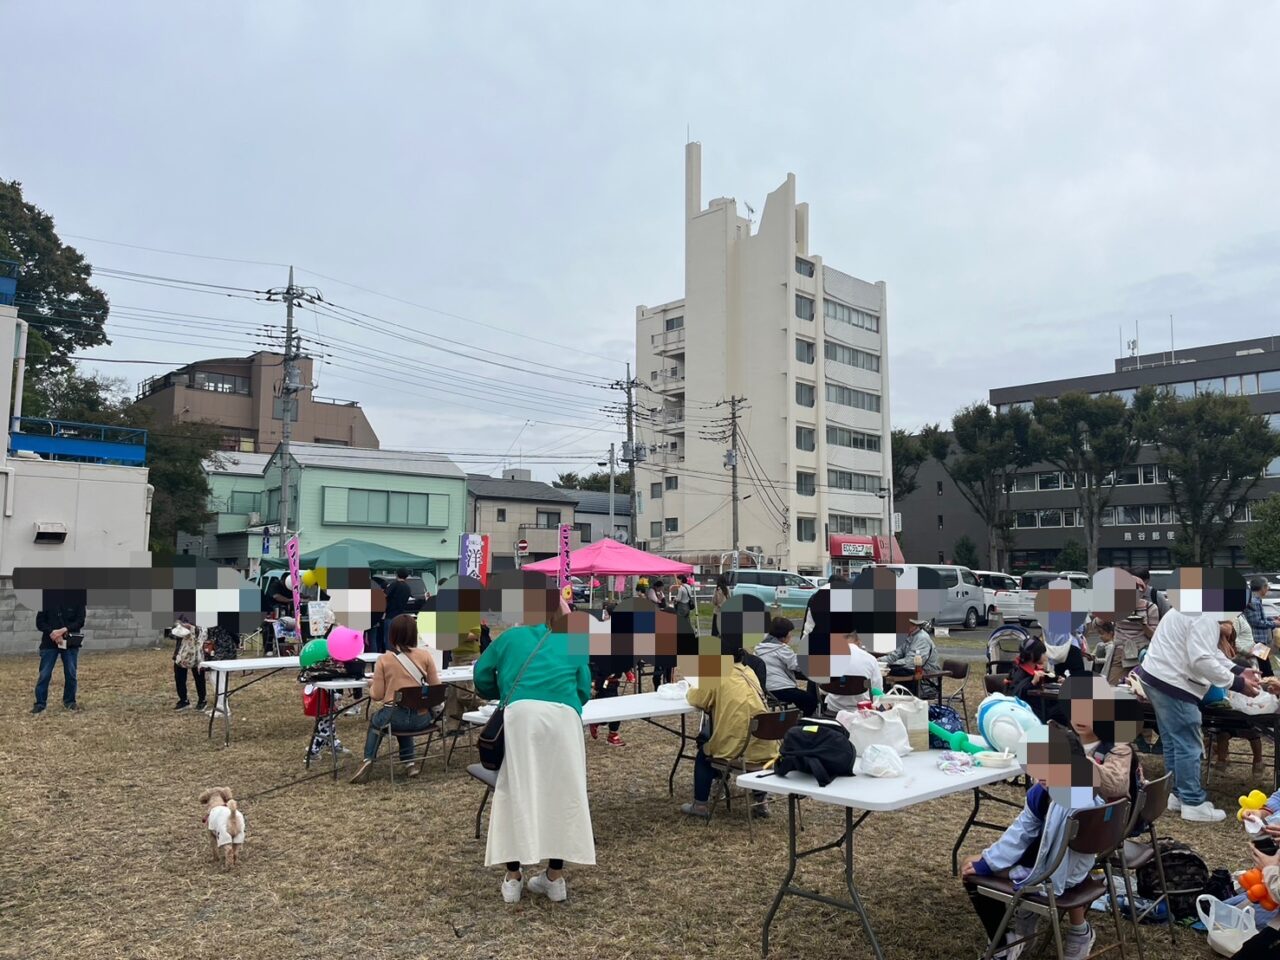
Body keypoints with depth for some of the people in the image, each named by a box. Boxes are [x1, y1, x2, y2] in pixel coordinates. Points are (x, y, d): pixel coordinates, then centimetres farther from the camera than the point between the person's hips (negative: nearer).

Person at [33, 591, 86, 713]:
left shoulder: (77, 595, -2)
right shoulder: (47, 594, -2)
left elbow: (80, 621, -4)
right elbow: (40, 621, -1)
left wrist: (63, 630, -17)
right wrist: (52, 632, -16)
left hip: (70, 642, 0)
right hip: (49, 642, 0)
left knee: (71, 673, 4)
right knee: (44, 674, 0)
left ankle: (70, 701, 19)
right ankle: (40, 703, 11)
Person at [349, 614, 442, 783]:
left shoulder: (384, 659, -5)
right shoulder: (425, 655, -3)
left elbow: (377, 695, -4)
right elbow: (436, 688, 2)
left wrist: (371, 684, 17)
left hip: (395, 716, -2)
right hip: (421, 717, 2)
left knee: (375, 719, 34)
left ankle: (368, 760, 19)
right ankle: (409, 761, 30)